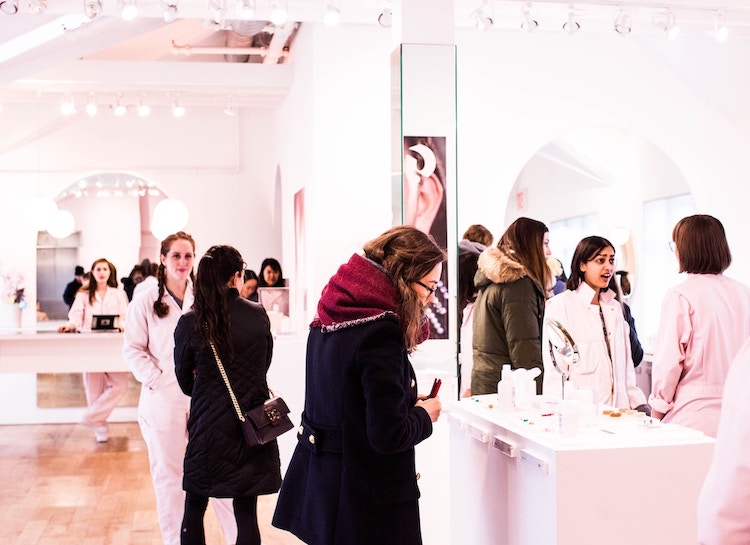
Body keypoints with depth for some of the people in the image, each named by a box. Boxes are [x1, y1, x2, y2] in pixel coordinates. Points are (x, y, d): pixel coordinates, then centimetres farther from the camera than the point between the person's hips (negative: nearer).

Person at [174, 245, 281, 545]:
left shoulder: (190, 323, -8)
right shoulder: (259, 316, -4)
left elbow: (185, 379, 5)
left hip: (207, 425, -1)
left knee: (193, 511, 14)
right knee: (246, 512, 8)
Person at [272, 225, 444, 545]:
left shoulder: (327, 321, 5)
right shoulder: (381, 332, -22)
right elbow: (388, 436, -23)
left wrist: (405, 400, 8)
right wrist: (424, 414, -5)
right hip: (367, 501, -9)